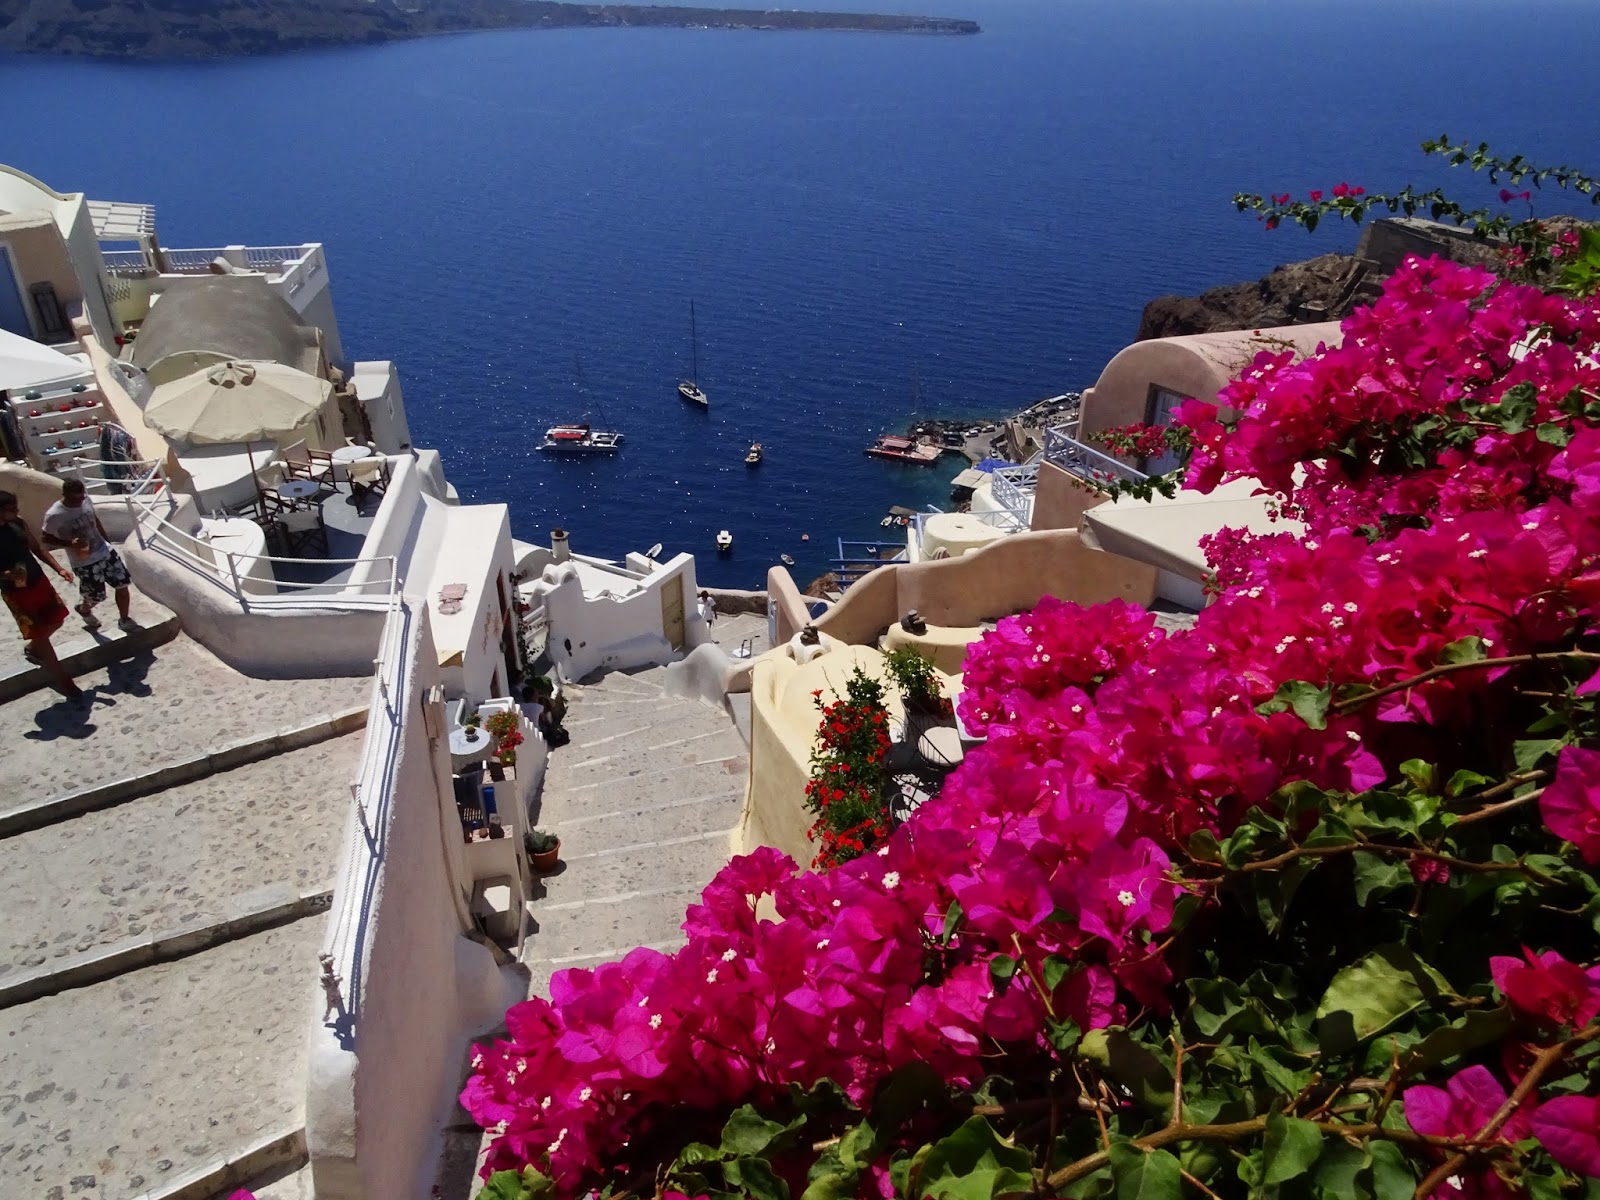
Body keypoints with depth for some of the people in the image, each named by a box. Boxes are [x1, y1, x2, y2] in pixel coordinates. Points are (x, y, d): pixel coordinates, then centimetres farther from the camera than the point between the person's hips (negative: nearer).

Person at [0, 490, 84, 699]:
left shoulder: (17, 523, -2)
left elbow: (37, 549, 10)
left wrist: (59, 569, 0)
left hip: (39, 581, 7)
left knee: (56, 620, 20)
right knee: (39, 633, 0)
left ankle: (32, 648, 51)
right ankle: (64, 681, 9)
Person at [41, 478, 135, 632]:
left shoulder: (86, 500, -6)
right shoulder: (54, 515, -21)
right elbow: (46, 539, -10)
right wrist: (70, 543, -25)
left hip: (105, 551, 5)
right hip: (84, 562, -5)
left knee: (122, 585, 5)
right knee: (95, 596, 10)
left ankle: (124, 620, 25)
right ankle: (84, 609, 47)